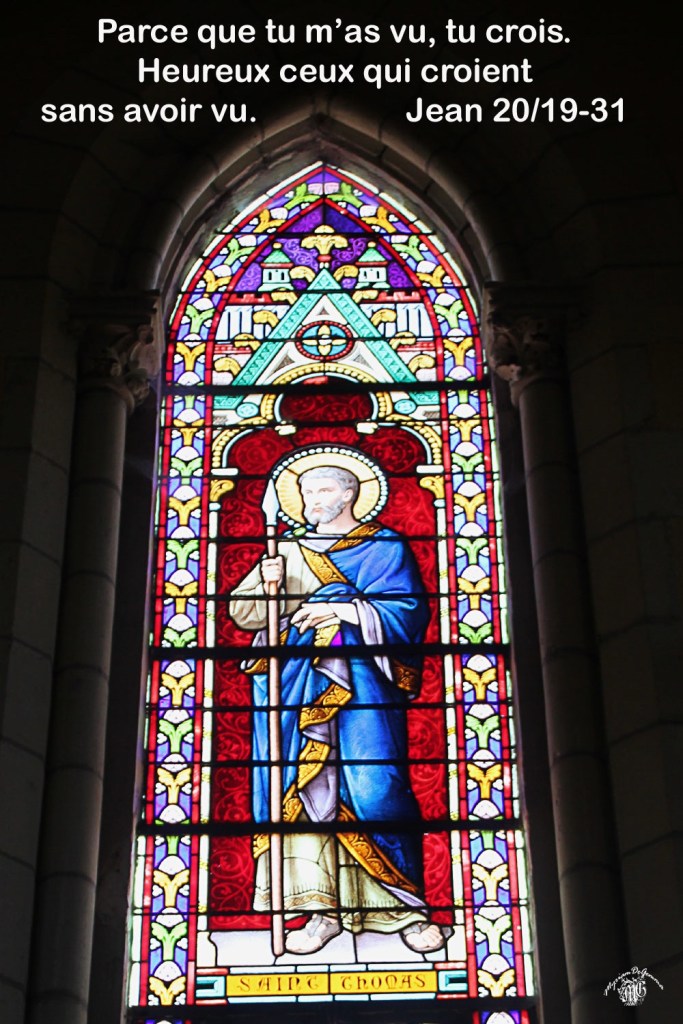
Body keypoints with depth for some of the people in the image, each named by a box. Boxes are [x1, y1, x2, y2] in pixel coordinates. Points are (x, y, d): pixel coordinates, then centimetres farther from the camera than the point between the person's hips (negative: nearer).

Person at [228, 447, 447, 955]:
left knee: (374, 788, -12)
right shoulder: (289, 549, 22)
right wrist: (266, 581, -4)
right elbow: (244, 613, 16)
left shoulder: (385, 546, 11)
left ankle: (406, 906, -5)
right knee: (305, 788, -6)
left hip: (362, 681, -3)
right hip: (299, 684, 4)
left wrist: (346, 610, -13)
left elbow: (410, 611, -3)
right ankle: (323, 907, -4)